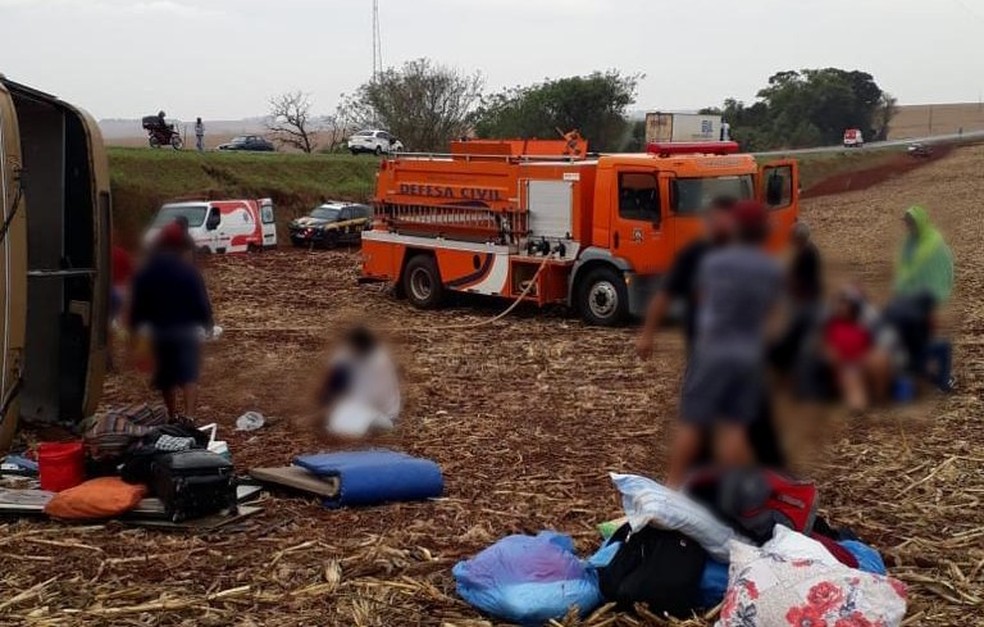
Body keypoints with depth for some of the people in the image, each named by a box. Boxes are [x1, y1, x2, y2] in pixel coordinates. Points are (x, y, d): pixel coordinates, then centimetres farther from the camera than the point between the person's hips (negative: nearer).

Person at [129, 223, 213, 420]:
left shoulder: (145, 273, 0)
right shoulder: (189, 271, -10)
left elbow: (138, 304, 5)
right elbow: (201, 300, -7)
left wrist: (135, 325, 18)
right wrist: (207, 323, 8)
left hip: (159, 330, 4)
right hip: (187, 330, -4)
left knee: (166, 376, 18)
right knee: (189, 375, -8)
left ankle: (173, 416, 29)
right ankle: (189, 414, -27)